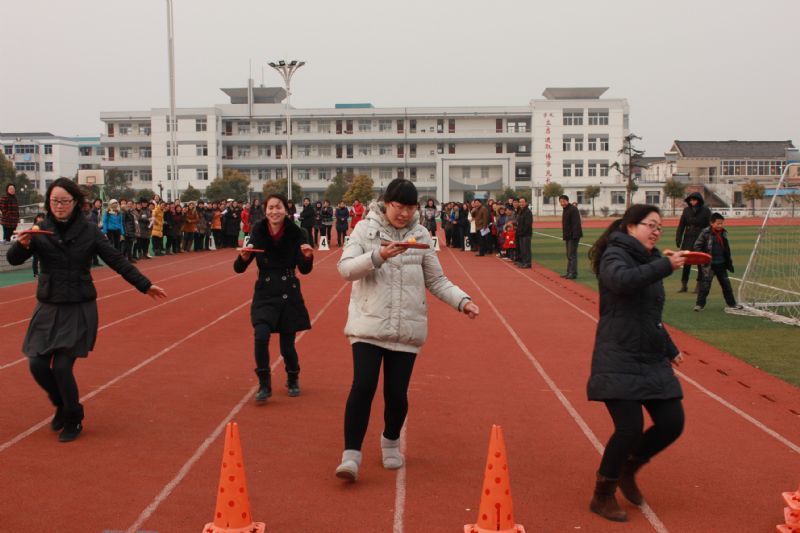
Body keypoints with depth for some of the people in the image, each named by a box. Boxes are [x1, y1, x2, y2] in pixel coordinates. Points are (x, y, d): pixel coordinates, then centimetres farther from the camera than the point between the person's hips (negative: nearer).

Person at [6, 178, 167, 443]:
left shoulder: (89, 231, -6)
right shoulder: (40, 230, -2)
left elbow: (117, 260, -2)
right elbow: (13, 259, -9)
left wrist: (145, 285, -3)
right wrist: (23, 244, -31)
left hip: (79, 309, -3)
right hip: (48, 308, 3)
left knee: (62, 367, -8)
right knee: (37, 365, 0)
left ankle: (73, 420, 16)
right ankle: (61, 405, 30)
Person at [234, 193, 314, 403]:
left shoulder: (296, 234, -10)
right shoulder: (258, 233, -8)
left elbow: (305, 269, -6)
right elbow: (239, 268, -6)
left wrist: (308, 257, -26)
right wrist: (243, 258, -27)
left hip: (289, 295, 0)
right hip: (265, 294, 0)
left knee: (287, 345, 5)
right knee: (261, 336, -20)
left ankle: (293, 380, 36)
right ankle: (264, 384, 1)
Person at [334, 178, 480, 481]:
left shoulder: (421, 235, 5)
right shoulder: (365, 229, 0)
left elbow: (436, 280, 9)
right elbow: (345, 269, -12)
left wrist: (462, 301, -6)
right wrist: (378, 256, -27)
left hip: (407, 328, 2)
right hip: (369, 324, -2)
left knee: (397, 393, 4)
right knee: (363, 386, -13)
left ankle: (391, 440, 34)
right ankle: (351, 454, 0)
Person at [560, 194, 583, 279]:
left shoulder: (573, 209, -15)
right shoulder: (565, 210, 17)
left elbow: (576, 224, -23)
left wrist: (575, 236, -28)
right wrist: (564, 236, 21)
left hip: (573, 237, -10)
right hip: (568, 237, 11)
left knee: (572, 255, -10)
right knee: (569, 255, 15)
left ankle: (573, 273, -8)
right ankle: (569, 272, 22)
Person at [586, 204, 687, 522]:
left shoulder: (650, 262, 17)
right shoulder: (615, 255, -7)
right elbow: (623, 280, -32)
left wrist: (670, 349, 31)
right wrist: (666, 266, -29)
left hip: (652, 359, 8)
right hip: (619, 358, -8)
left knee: (672, 423, 2)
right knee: (630, 427, -14)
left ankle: (627, 469, 27)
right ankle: (602, 496, 8)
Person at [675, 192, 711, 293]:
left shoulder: (706, 211, -3)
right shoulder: (686, 210, 4)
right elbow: (681, 225, 5)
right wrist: (678, 239, 0)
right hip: (688, 240, 2)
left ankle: (699, 285, 11)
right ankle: (684, 285, 8)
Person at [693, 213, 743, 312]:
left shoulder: (724, 233, 7)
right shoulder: (706, 233, -11)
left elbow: (727, 249, 17)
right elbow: (697, 246, -7)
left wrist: (729, 262, 18)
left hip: (721, 264, 6)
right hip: (709, 264, -6)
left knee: (726, 284, 13)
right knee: (705, 284, -5)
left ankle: (731, 303, 23)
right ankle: (700, 304, 2)